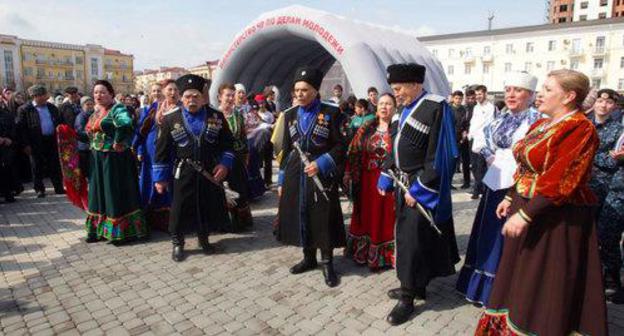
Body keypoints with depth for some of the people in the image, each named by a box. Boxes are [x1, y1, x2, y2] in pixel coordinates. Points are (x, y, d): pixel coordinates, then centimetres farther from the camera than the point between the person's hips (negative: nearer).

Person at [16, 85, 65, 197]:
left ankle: (59, 187, 14)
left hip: (52, 141, 3)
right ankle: (39, 189, 15)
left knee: (55, 166, 7)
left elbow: (59, 123, 15)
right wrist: (26, 144, -11)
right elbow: (21, 128, -6)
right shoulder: (24, 109, -3)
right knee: (38, 167, 6)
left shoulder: (52, 107, 10)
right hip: (37, 143, -3)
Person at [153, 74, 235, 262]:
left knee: (209, 208, 12)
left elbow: (227, 144, 6)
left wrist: (224, 164, -8)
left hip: (210, 173, 2)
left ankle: (203, 238, 34)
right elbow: (162, 151, 1)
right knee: (180, 209, 6)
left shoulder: (217, 117, 1)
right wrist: (160, 177, 1)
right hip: (183, 175, -1)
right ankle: (177, 244, 27)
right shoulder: (170, 119, -2)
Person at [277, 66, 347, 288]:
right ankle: (309, 258, 29)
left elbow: (340, 146, -5)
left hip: (322, 173, -4)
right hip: (295, 174, 4)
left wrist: (320, 163, -19)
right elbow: (286, 149, 11)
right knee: (300, 216, 10)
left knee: (323, 218, 0)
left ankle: (327, 263, 18)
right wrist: (282, 180, 10)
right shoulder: (290, 114, 9)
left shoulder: (330, 113, -4)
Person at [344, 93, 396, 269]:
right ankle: (363, 251, 29)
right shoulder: (366, 128, 6)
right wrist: (348, 173, -1)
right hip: (367, 181, 3)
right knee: (367, 215, 13)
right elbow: (354, 151, 5)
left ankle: (383, 255, 21)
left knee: (385, 216, 6)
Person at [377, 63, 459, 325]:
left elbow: (438, 155, -19)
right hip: (405, 183, 8)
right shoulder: (407, 109, 9)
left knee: (412, 238, -2)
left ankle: (408, 297, 13)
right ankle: (416, 285, 32)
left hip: (422, 186, -8)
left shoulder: (436, 108, -16)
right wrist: (386, 176, 10)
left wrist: (419, 189, -20)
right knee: (407, 234, 15)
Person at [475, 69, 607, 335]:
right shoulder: (541, 125, 9)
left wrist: (525, 214, -27)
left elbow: (559, 181, -25)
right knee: (520, 275, 20)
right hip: (526, 207, 9)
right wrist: (511, 198, 11)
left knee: (545, 283, 5)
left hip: (555, 218, -9)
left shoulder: (580, 129, -17)